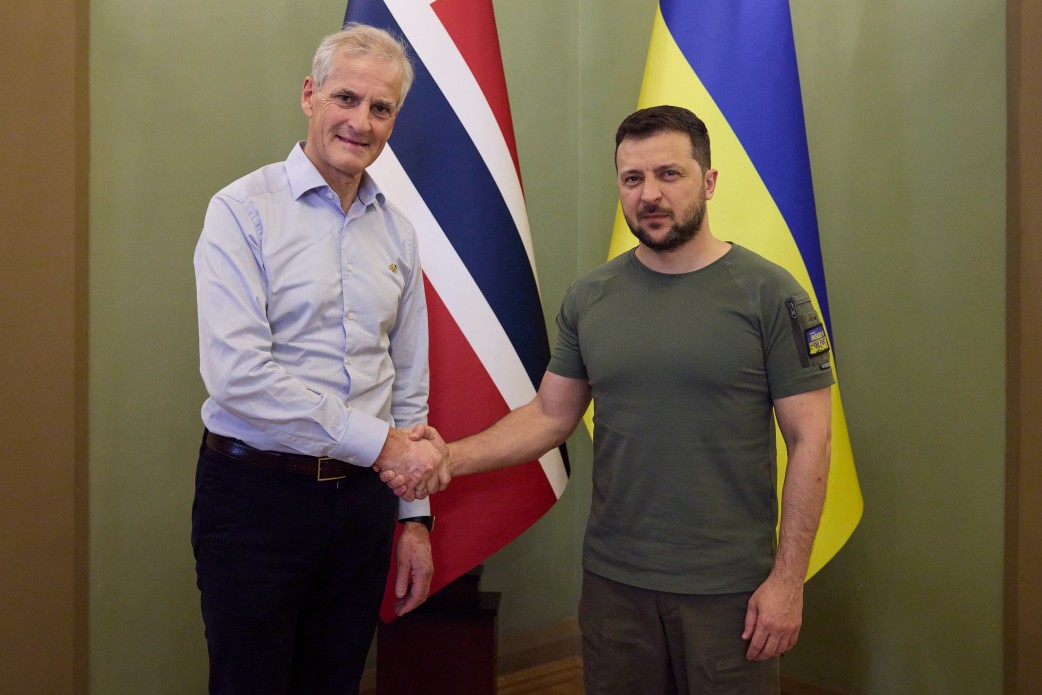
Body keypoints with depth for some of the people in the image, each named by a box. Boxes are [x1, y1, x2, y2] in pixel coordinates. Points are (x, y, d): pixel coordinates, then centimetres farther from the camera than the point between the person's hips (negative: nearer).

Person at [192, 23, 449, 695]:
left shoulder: (399, 233, 7)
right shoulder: (244, 211, -8)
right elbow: (237, 375, -20)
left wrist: (415, 515, 10)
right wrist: (382, 442, -18)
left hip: (361, 499, 5)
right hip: (256, 495, -4)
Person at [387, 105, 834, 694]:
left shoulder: (770, 295, -8)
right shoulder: (590, 298, 2)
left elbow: (810, 440, -8)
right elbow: (551, 415, 4)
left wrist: (789, 578, -11)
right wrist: (453, 457, -11)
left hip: (729, 586, -3)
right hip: (613, 579, 3)